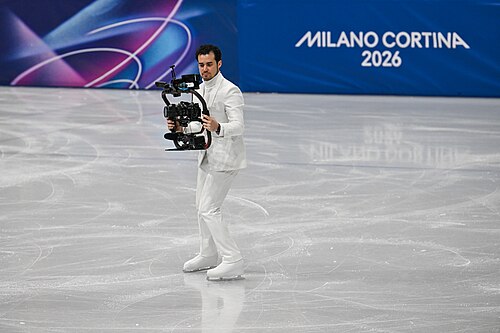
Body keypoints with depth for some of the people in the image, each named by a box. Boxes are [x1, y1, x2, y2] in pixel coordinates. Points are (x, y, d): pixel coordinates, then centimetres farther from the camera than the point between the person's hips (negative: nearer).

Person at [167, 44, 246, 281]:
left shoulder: (230, 91, -18)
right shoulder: (199, 89, 10)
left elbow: (238, 126, -25)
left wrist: (218, 127, -44)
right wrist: (179, 127, -4)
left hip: (225, 159, -9)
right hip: (207, 155, 9)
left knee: (209, 209, -14)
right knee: (202, 206, 20)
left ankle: (233, 262, -13)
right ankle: (209, 255, 36)